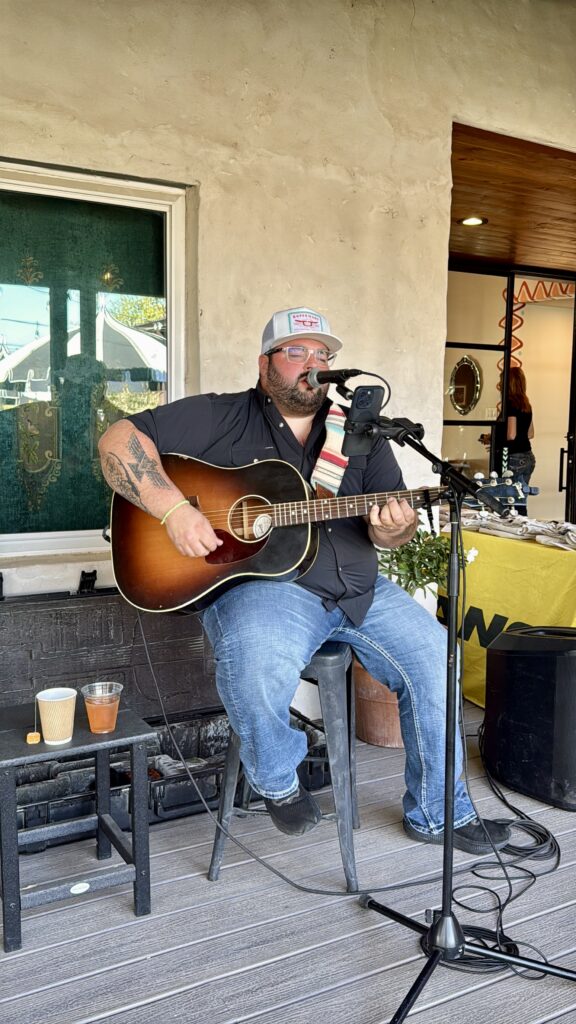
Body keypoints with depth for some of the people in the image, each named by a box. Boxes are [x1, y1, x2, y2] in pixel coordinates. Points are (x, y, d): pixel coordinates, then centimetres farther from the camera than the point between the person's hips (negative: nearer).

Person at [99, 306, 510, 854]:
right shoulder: (220, 418, 3)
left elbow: (397, 526, 14)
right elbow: (120, 439, -5)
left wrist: (393, 527, -13)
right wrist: (174, 509, -19)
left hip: (358, 584, 5)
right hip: (258, 580, -5)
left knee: (434, 657, -7)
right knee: (256, 672, -35)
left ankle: (437, 814, 15)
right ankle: (279, 783, 0)